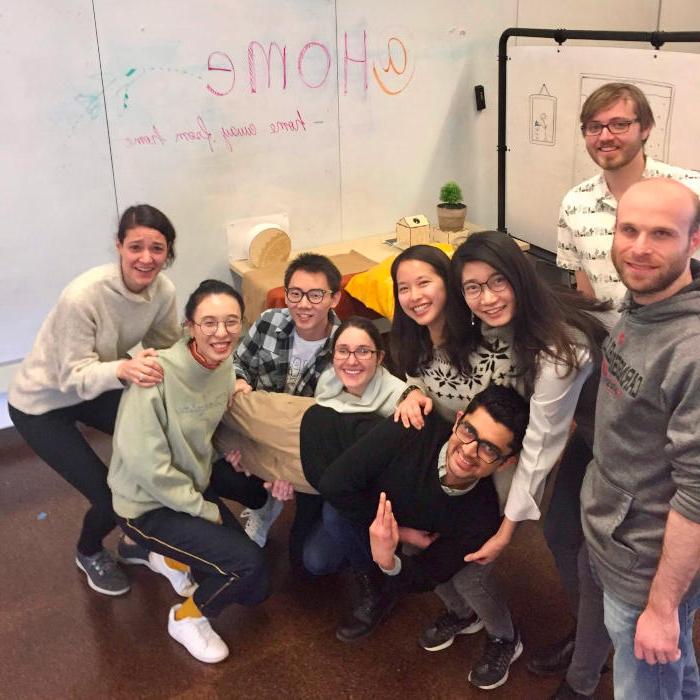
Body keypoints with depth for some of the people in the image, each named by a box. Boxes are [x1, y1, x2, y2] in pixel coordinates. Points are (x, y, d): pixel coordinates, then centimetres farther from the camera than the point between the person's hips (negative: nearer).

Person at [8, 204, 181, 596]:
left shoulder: (163, 290, -17)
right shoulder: (83, 297, -36)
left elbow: (170, 348, -5)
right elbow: (74, 376, -32)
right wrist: (122, 370, -51)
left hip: (96, 388, 6)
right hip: (41, 403, -6)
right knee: (111, 497, -10)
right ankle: (90, 553, 27)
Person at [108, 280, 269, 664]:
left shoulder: (225, 365, -7)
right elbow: (145, 464, -26)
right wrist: (206, 511, -16)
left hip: (194, 489, 7)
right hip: (147, 506, -7)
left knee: (254, 591, 7)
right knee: (248, 564, -21)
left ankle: (175, 559, 30)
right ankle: (186, 619, 8)